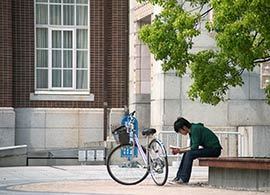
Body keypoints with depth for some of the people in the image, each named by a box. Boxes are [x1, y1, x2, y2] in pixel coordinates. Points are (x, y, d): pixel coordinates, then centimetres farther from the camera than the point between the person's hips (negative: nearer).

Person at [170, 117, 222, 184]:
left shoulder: (195, 129, -18)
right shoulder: (192, 130, 10)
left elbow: (194, 147, -21)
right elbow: (192, 146, 16)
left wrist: (181, 150, -12)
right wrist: (179, 149, 4)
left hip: (214, 149, -10)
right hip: (209, 148, 10)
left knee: (190, 154, -20)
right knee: (186, 154, 4)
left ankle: (184, 179, -15)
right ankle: (178, 177, 5)